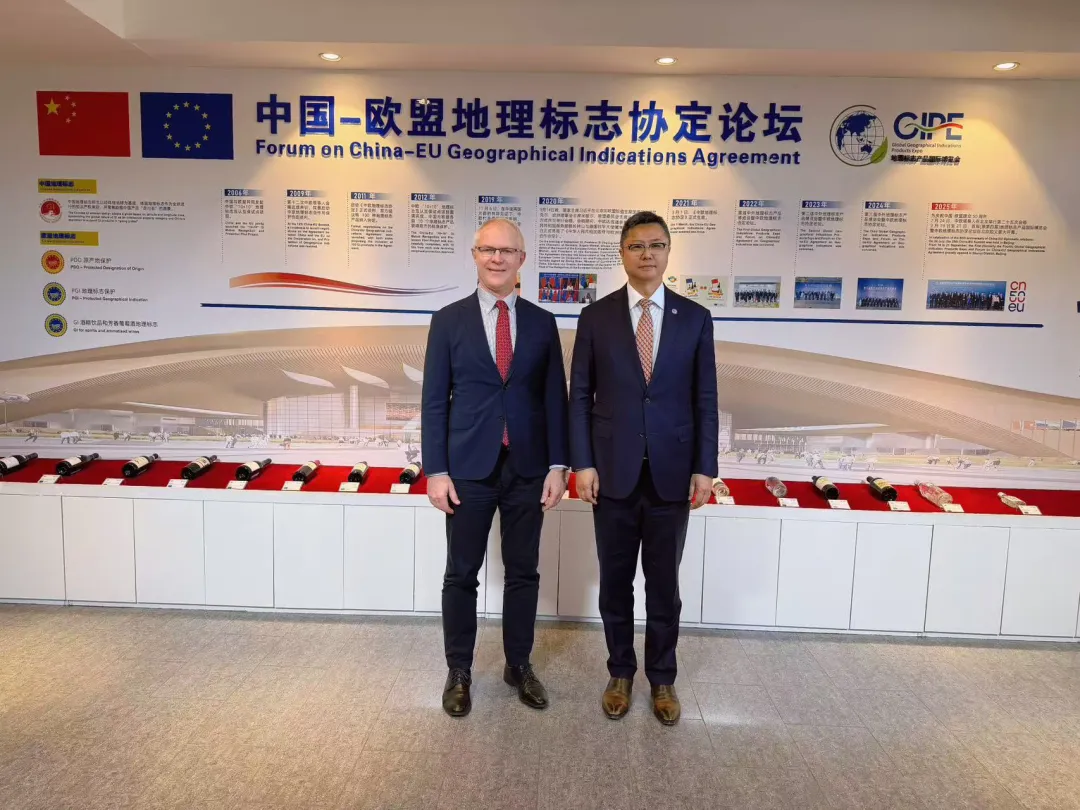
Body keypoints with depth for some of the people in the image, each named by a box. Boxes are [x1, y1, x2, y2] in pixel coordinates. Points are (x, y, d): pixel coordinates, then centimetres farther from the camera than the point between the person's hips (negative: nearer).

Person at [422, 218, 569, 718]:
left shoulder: (542, 323, 5)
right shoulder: (449, 320, 0)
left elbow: (555, 398, 5)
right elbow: (434, 400, -2)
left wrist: (557, 464, -2)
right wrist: (436, 470, -7)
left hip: (527, 468, 2)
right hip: (468, 467, -1)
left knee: (523, 572, 12)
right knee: (461, 574, 8)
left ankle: (518, 665, 29)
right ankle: (459, 672, 25)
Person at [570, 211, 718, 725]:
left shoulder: (694, 318, 2)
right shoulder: (596, 316, 0)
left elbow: (705, 399, 2)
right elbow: (579, 396, 0)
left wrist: (704, 468, -3)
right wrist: (582, 463, -6)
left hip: (671, 472, 0)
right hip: (613, 471, 0)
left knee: (664, 584, 12)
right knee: (615, 582, 12)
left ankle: (662, 679, 30)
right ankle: (620, 672, 32)